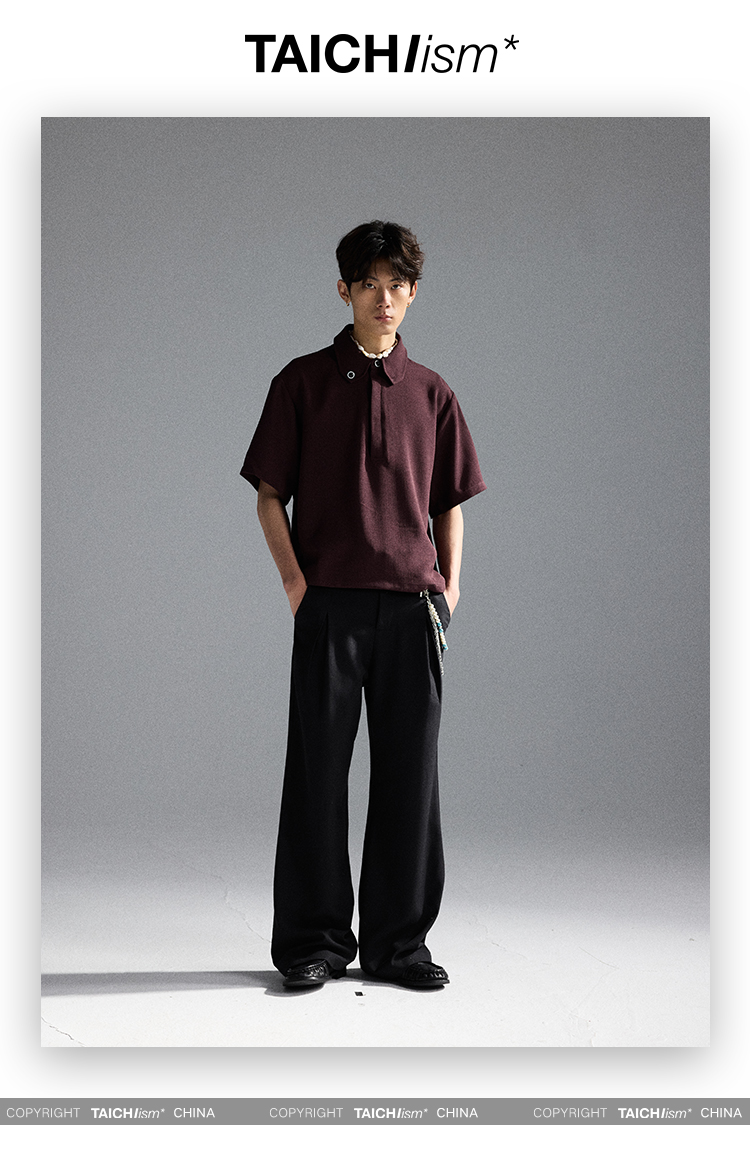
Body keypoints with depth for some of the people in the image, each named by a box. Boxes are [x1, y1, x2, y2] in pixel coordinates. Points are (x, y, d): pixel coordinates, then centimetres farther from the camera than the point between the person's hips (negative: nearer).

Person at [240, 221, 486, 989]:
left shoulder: (431, 394, 13)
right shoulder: (304, 382, 6)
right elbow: (269, 494, 6)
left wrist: (448, 583, 4)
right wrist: (295, 581, -6)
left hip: (413, 607, 2)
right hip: (329, 602, -2)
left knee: (408, 772, 5)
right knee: (318, 768, 1)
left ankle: (397, 940, 16)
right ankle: (312, 940, 13)